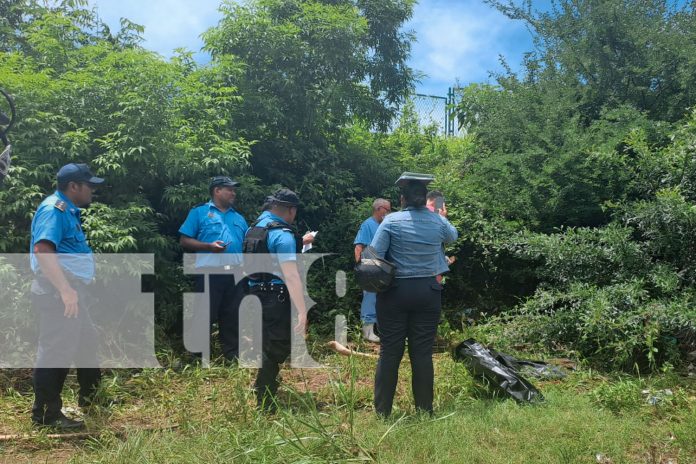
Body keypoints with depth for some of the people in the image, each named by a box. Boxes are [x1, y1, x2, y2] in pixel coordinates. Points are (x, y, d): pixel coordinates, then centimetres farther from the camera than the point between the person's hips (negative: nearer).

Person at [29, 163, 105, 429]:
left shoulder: (68, 210, 16)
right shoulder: (54, 209, -15)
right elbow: (42, 250, -28)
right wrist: (65, 289, -33)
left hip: (73, 293, 11)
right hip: (59, 295, -11)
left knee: (87, 346, 20)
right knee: (56, 353, -2)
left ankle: (90, 402, 36)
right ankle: (46, 415, 9)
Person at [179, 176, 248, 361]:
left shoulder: (239, 218, 20)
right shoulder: (199, 212, 5)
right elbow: (184, 241, -1)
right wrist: (209, 246, -14)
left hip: (235, 274, 5)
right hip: (209, 273, -5)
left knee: (232, 317, 10)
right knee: (204, 316, 0)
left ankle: (233, 356, 19)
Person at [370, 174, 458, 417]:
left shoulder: (391, 221, -8)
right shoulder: (438, 221, 1)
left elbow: (373, 256, -13)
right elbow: (452, 236, 24)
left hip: (395, 292, -2)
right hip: (427, 292, 2)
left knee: (390, 351, 5)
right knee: (423, 352, 8)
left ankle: (382, 409, 14)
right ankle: (424, 408, 16)